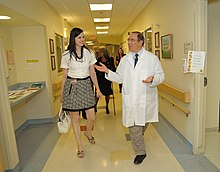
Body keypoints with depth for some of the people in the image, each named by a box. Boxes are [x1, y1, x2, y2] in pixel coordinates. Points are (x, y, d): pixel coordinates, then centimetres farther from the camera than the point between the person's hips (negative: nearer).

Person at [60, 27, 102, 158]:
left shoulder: (89, 53, 4)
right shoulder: (67, 55, -1)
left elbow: (92, 72, 7)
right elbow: (65, 75, 5)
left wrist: (98, 89, 3)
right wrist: (62, 93, 7)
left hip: (86, 86, 2)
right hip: (72, 87, -1)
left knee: (92, 117, 3)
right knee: (75, 118, 6)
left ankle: (88, 133, 39)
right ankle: (79, 145, 27)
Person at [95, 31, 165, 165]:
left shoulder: (152, 58, -1)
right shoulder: (124, 60, 8)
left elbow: (161, 76, -2)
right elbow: (119, 78, 11)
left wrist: (153, 79, -24)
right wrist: (107, 71, -3)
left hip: (146, 100, -1)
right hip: (130, 100, 2)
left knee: (144, 123, 17)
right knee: (133, 126, 4)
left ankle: (138, 138, 51)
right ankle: (140, 152, 25)